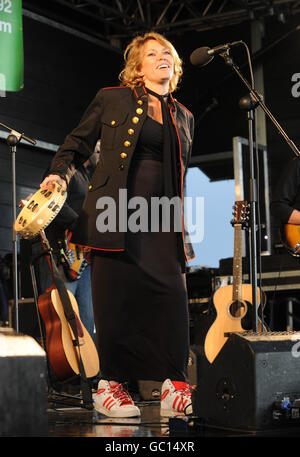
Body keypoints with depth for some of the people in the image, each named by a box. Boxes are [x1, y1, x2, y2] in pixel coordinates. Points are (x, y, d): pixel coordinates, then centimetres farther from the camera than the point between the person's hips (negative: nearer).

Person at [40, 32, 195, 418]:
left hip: (160, 217, 3)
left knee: (173, 295, -7)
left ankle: (175, 388, 0)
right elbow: (76, 144, 12)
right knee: (115, 296, -4)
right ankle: (110, 385, 9)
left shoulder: (184, 117, 19)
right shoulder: (112, 99, 8)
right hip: (114, 212, -3)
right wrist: (60, 172, -7)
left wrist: (182, 227, 19)